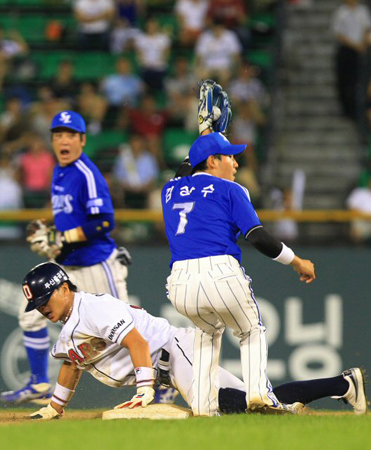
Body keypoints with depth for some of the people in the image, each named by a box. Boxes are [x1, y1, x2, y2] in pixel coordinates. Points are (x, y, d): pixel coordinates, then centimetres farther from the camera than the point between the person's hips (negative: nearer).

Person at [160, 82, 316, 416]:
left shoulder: (171, 189, 20)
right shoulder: (230, 190, 5)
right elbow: (257, 236, -4)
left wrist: (205, 135, 53)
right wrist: (297, 262, 5)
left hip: (181, 283, 4)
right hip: (222, 275, -4)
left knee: (209, 330, 33)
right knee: (252, 331, 23)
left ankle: (203, 407, 20)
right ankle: (258, 395, 1)